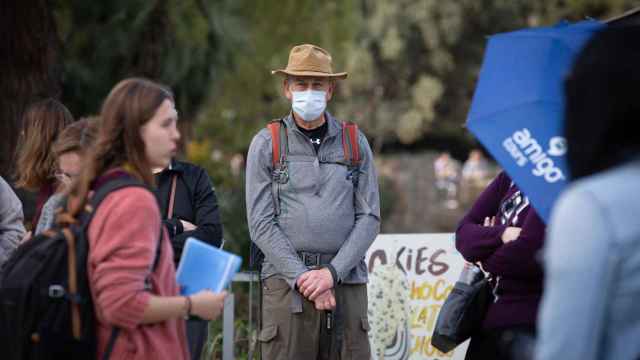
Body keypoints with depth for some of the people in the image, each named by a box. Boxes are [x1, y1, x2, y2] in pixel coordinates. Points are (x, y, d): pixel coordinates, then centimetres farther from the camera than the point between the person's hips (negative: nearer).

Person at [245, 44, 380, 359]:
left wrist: (332, 272, -8)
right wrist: (303, 277, -10)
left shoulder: (355, 143, 10)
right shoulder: (266, 144, 5)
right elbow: (261, 224, 0)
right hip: (286, 282, -2)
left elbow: (369, 217, 6)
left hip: (347, 282, 2)